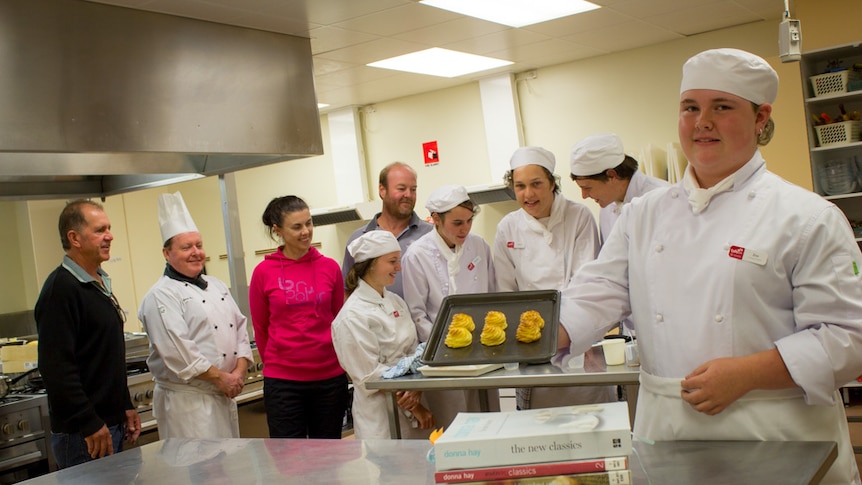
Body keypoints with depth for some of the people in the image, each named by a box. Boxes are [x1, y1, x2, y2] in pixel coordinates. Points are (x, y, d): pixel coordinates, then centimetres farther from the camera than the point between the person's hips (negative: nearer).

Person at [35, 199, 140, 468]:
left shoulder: (100, 283, 13)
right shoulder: (61, 288, -17)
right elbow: (56, 367, -23)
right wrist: (89, 425, -22)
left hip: (113, 424, 9)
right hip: (83, 434, -9)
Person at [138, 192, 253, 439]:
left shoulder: (217, 286, 14)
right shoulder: (161, 296, -10)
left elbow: (240, 327, 11)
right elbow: (177, 351, -18)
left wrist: (239, 371, -4)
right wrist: (220, 377, -14)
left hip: (225, 396, 8)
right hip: (187, 401, -7)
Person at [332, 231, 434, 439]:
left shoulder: (396, 302, 9)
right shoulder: (353, 316, -14)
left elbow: (413, 351, 9)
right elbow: (370, 375, -15)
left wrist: (415, 391, -9)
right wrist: (413, 406, -10)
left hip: (414, 410, 7)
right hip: (381, 417, -7)